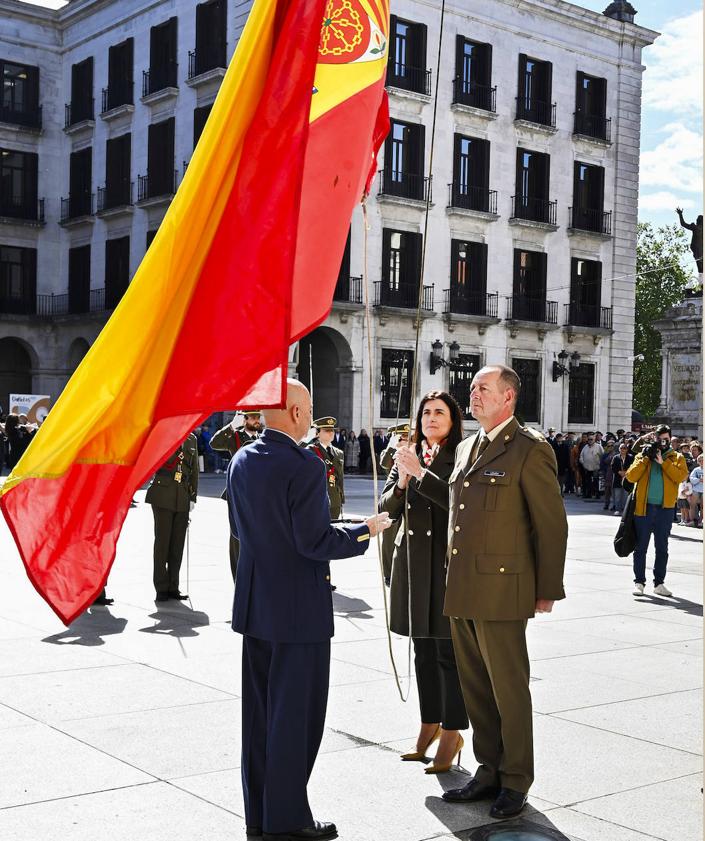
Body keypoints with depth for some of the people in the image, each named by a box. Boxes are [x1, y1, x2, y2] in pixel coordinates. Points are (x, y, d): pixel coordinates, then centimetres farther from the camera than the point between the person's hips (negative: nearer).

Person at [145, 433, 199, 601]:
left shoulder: (191, 439, 13)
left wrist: (193, 497, 9)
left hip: (182, 499, 4)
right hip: (162, 496, -4)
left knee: (178, 543, 5)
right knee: (162, 541, -1)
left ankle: (173, 587, 13)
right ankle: (161, 588, 6)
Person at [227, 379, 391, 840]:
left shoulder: (242, 461, 5)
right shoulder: (304, 466, -19)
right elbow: (315, 542, -21)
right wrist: (366, 531, -7)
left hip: (255, 604, 8)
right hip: (299, 608, -8)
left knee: (259, 711, 15)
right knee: (296, 714, 3)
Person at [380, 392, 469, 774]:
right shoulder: (408, 455, 10)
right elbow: (387, 507, 8)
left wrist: (421, 472, -23)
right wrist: (401, 482, -11)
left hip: (447, 563, -5)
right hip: (412, 561, 6)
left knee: (448, 650, -2)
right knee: (423, 650, 15)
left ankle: (451, 732, 9)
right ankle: (429, 724, 28)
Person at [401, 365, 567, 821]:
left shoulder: (530, 450, -9)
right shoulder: (467, 448, 15)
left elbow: (552, 524, -9)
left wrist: (548, 590, -8)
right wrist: (419, 475, 22)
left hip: (500, 590, -8)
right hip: (461, 590, 8)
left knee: (508, 688, 3)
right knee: (475, 688, 15)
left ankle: (515, 783, 17)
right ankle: (489, 771, 28)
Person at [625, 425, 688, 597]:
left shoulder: (676, 458, 7)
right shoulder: (643, 455, 8)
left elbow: (681, 476, -12)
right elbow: (631, 476, -5)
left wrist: (663, 462, -15)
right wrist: (645, 458, -9)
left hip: (665, 509, 0)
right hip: (644, 507, 0)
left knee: (662, 548, 8)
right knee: (641, 547, 4)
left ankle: (659, 583, 17)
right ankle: (639, 582, 11)